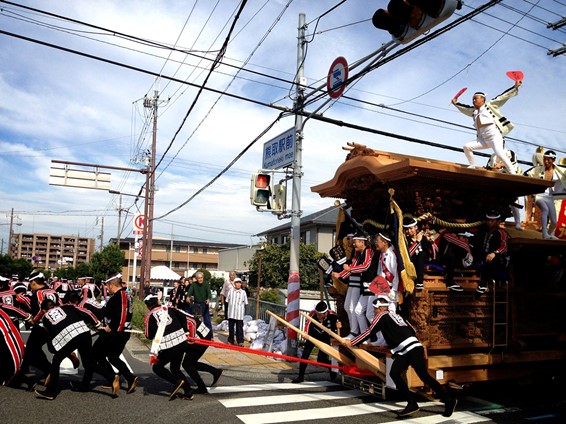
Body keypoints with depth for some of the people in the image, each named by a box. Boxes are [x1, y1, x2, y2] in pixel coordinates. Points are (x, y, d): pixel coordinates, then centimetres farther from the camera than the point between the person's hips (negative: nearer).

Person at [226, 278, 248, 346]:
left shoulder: (243, 292, 2)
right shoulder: (230, 291, 4)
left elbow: (245, 303, 5)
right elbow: (227, 301, 10)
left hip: (239, 314, -1)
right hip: (231, 313, 2)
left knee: (239, 328, 0)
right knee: (231, 327, 10)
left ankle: (240, 341, 6)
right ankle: (230, 340, 21)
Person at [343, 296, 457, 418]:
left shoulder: (382, 316, 2)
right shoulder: (396, 316, 25)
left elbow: (369, 333, 1)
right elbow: (413, 331, 28)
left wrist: (352, 342, 8)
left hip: (412, 349, -9)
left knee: (425, 376, -8)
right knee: (394, 373, -1)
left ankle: (449, 401, 2)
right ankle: (412, 403, -3)